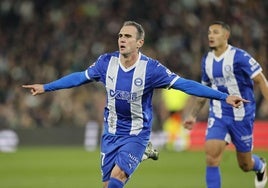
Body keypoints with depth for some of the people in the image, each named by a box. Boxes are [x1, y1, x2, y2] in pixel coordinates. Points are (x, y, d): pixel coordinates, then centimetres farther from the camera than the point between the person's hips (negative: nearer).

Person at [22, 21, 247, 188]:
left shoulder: (151, 68, -17)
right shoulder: (107, 62, -6)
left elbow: (184, 84, -17)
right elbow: (80, 77, 9)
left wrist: (224, 97, -23)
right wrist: (45, 87, 14)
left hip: (137, 134, -4)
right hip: (111, 133, 4)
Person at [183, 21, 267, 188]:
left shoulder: (240, 57, -14)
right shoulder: (207, 60, 4)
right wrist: (193, 115, 17)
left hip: (242, 116, -4)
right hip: (218, 116, 4)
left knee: (245, 165, 10)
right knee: (211, 157, -16)